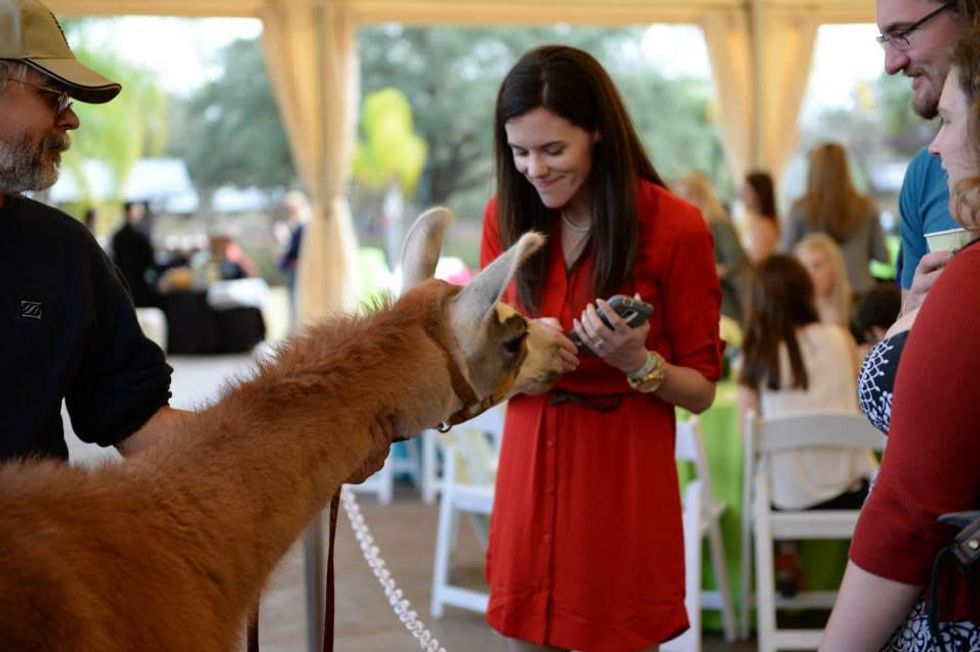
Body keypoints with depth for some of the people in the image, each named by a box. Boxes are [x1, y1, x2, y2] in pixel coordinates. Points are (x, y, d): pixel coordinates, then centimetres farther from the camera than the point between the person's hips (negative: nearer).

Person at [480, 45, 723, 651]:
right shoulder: (507, 216, 1)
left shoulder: (674, 227, -10)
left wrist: (637, 361, -23)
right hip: (529, 472, 3)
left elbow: (701, 390, -3)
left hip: (626, 482, -3)